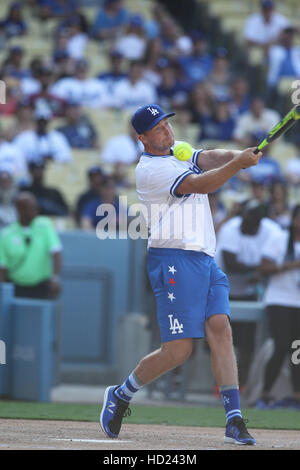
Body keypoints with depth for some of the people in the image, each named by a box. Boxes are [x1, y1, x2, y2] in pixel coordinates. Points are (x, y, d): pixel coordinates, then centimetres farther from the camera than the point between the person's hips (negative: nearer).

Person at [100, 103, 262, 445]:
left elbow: (211, 159, 0)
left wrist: (237, 155, -21)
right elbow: (201, 184, -18)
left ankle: (234, 422, -16)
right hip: (174, 261, -7)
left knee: (220, 328, -9)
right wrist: (238, 163, -27)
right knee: (178, 349, -9)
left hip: (206, 260, 7)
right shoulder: (149, 170, -7)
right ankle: (121, 395, 13)